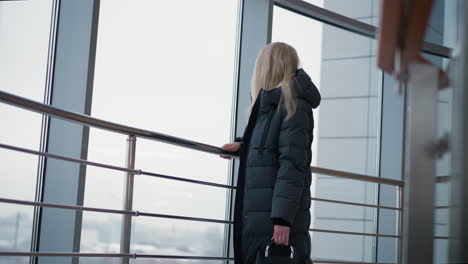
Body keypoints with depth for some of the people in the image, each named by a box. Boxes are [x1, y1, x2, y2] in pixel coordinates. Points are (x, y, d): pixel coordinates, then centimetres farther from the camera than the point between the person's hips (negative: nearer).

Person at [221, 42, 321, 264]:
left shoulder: (293, 106, -9)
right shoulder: (270, 106, 16)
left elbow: (293, 164, -17)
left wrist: (282, 218, -22)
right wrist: (243, 147, 46)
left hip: (278, 216, -9)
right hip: (258, 218, 9)